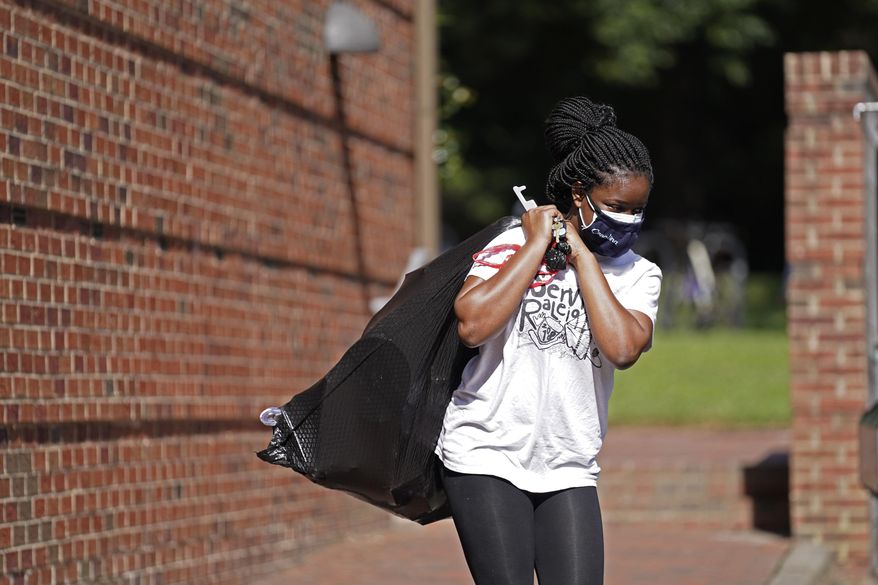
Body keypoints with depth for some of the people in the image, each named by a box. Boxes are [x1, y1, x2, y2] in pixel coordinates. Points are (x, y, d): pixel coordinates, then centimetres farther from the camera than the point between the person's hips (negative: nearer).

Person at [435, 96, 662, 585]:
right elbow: (473, 325, -19)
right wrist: (537, 246, -11)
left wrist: (582, 256, -9)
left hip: (569, 471, 3)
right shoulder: (513, 245, -2)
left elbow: (622, 348, -15)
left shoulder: (639, 275, 5)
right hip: (488, 455, -3)